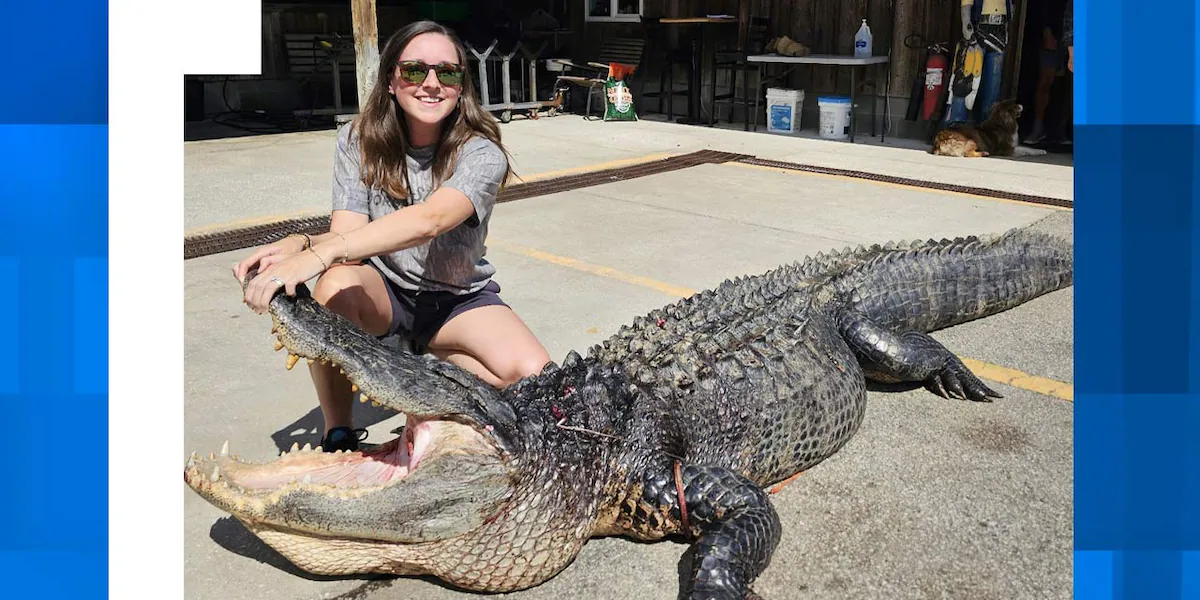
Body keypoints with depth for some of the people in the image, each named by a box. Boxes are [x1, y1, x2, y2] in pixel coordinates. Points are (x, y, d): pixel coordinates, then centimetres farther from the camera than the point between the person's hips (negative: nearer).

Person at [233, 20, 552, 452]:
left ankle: (429, 354, 2)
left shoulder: (481, 154, -20)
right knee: (335, 286, -35)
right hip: (384, 289, 1)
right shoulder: (358, 142, -9)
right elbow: (347, 238, -17)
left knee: (534, 379, -26)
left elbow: (429, 220, -38)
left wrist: (320, 253, -50)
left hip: (459, 299, -1)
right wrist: (300, 245, -41)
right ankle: (337, 434, -14)